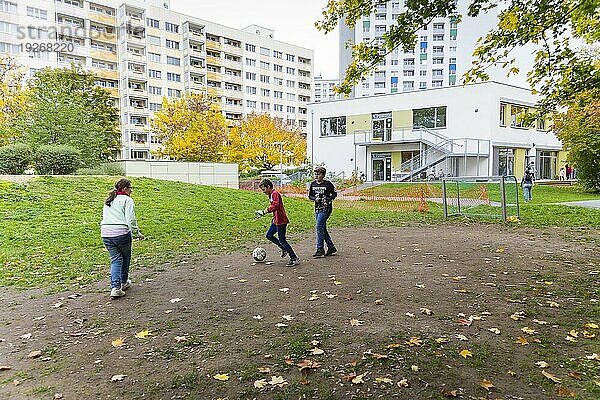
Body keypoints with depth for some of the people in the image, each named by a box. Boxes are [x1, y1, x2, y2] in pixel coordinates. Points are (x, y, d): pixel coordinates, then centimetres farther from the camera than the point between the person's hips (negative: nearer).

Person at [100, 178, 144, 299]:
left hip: (105, 233, 6)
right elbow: (131, 220, -12)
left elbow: (105, 217, 21)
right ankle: (124, 282, 30)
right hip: (121, 232, -6)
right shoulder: (127, 200, -4)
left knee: (115, 259, 9)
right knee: (126, 257, 17)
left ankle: (115, 287, -4)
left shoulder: (108, 201, 21)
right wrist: (137, 233, -3)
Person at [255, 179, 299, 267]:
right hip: (276, 220, 10)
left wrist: (265, 211, -27)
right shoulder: (271, 195, 16)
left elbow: (275, 205, -29)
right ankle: (284, 249, 25)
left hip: (281, 221, -10)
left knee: (282, 240, -7)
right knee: (269, 235, 15)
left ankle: (294, 259, -1)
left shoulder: (275, 194, -15)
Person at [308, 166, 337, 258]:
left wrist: (328, 200, -13)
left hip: (326, 208, -7)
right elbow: (310, 196, 14)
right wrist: (315, 199, -6)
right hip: (317, 208, 7)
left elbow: (334, 194, 1)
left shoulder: (328, 184, -8)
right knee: (322, 228, 10)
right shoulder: (313, 184, 7)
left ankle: (320, 249, -8)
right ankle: (331, 248, 22)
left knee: (319, 226, -14)